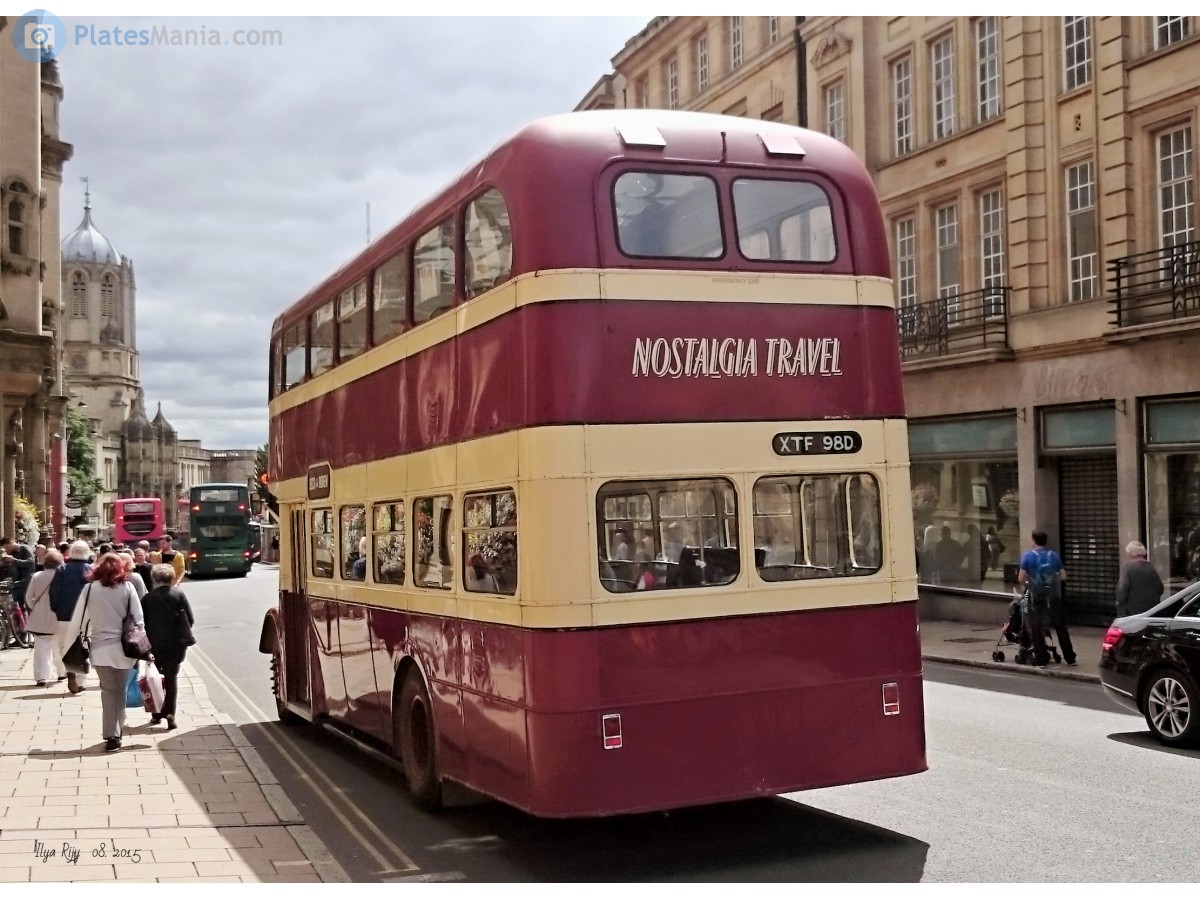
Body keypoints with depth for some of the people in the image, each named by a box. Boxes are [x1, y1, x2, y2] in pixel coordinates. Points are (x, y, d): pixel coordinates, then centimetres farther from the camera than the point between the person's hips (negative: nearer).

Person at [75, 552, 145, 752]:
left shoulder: (90, 588, -2)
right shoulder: (127, 587, -2)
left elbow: (79, 619, -1)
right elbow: (138, 618, -3)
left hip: (100, 646, 0)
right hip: (123, 646, 0)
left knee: (108, 691, 4)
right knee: (120, 690, 14)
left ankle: (112, 734, -2)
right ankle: (117, 729, 20)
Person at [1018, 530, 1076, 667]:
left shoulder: (1028, 556, -5)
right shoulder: (1053, 555, 4)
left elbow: (1021, 579, -8)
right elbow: (1063, 576, 5)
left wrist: (1026, 584, 13)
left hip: (1036, 597, -3)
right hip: (1053, 597, 3)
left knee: (1036, 629, 5)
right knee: (1061, 628, 12)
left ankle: (1041, 660, 4)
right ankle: (1070, 658, 18)